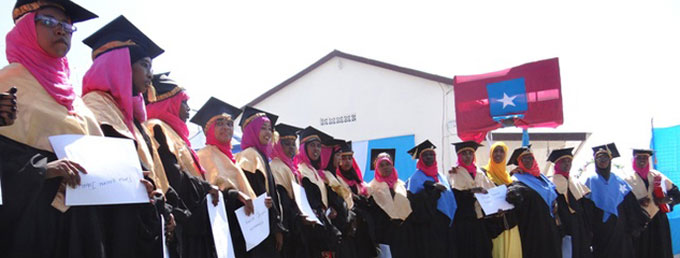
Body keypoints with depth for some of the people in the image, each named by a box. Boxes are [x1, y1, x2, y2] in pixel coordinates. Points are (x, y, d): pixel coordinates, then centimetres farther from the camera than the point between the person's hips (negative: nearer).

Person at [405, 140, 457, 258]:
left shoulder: (441, 177, 16)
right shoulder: (416, 178, -1)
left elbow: (450, 198, 16)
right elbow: (414, 200, -14)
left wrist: (450, 220, 4)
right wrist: (433, 189, -19)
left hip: (444, 223, 6)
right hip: (427, 225, -6)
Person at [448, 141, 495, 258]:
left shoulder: (479, 172, 16)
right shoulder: (455, 173, -1)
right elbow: (454, 193, -16)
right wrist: (471, 191, -29)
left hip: (480, 219, 5)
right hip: (464, 221, -5)